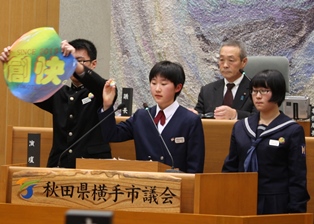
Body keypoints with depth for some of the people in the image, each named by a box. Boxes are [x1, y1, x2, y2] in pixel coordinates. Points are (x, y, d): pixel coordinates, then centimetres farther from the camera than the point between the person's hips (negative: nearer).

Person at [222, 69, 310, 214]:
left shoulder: (293, 131, -1)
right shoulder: (240, 127, 12)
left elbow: (298, 178, -3)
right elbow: (230, 168, 15)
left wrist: (295, 212, -10)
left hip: (277, 207, -4)